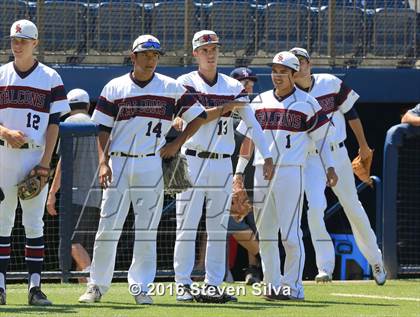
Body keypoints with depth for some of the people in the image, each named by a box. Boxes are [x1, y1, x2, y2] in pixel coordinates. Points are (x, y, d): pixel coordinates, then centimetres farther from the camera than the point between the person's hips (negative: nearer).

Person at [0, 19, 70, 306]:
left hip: (35, 156, -2)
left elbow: (54, 124, 1)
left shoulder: (50, 78, 4)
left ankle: (35, 286, -2)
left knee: (34, 223, -2)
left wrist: (45, 163, -8)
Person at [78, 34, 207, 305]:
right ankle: (97, 285, 7)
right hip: (118, 163, 0)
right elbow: (103, 129, 4)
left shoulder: (171, 88, 4)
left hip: (151, 166, 0)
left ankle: (141, 287, 7)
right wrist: (103, 163, -7)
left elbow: (198, 116, 10)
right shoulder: (115, 88, 5)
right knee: (108, 227, -2)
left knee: (147, 229, 1)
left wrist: (177, 144, 1)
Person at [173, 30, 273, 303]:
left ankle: (213, 285, 7)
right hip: (193, 161, -4)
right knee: (187, 226, -5)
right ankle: (183, 284, -2)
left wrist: (267, 156, -4)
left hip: (223, 165, 4)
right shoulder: (186, 83, 0)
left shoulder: (233, 87, 10)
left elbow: (252, 123, 5)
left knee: (218, 229, 4)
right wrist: (228, 107, -15)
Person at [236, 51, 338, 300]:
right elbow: (247, 138, 16)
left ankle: (293, 286, -3)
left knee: (290, 233, -8)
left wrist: (329, 167, -6)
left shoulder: (306, 103, 2)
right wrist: (239, 171, 13)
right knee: (265, 233, 6)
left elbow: (321, 137, 4)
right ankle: (272, 285, 13)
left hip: (291, 173, -5)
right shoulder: (260, 102, 13)